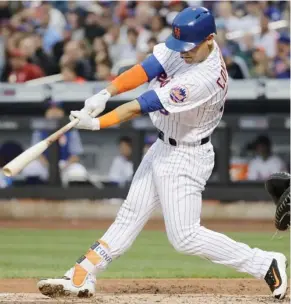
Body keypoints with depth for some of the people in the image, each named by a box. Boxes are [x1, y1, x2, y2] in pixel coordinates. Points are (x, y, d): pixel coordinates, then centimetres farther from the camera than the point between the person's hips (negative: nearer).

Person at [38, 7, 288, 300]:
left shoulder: (203, 79, -32)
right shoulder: (185, 48, -8)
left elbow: (143, 105, -32)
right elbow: (145, 69, -14)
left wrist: (97, 123, -31)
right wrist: (106, 93, -28)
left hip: (185, 158, -9)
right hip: (164, 147, 9)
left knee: (185, 237, -6)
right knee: (130, 214, 12)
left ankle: (264, 264, 2)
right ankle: (81, 277, 17)